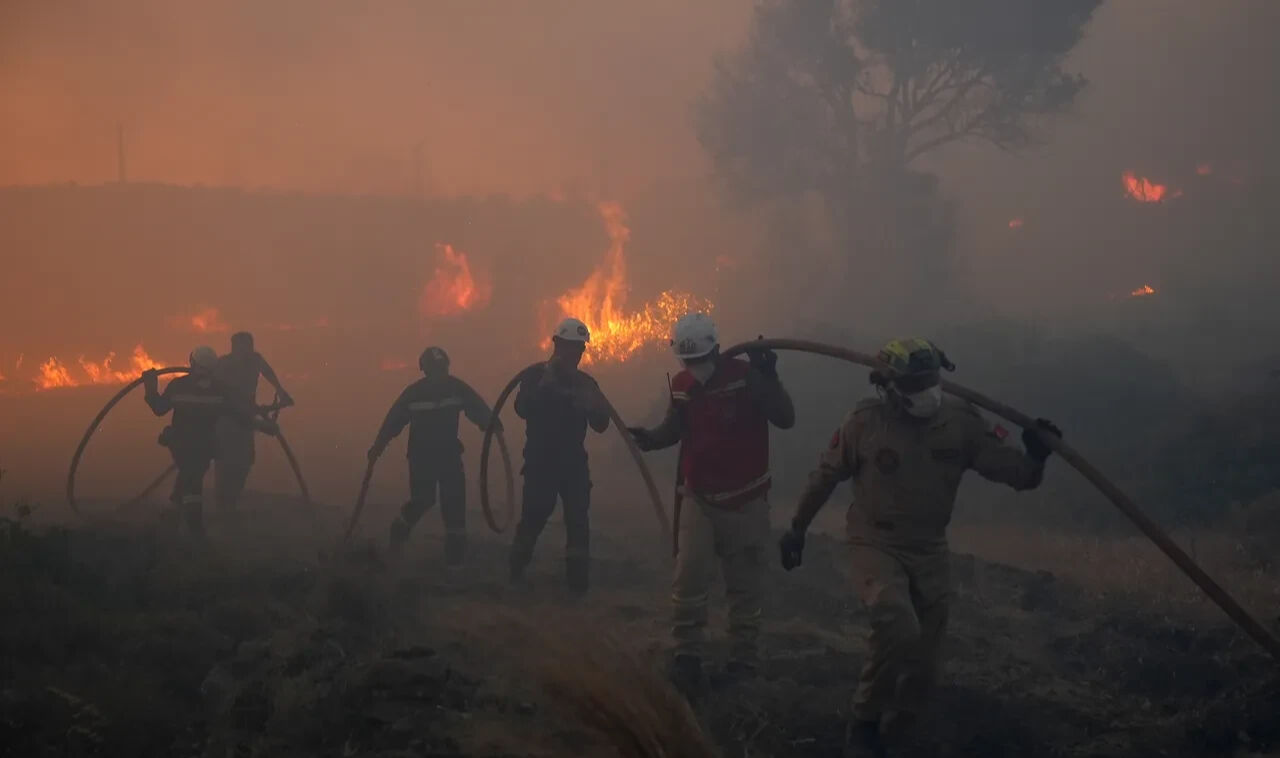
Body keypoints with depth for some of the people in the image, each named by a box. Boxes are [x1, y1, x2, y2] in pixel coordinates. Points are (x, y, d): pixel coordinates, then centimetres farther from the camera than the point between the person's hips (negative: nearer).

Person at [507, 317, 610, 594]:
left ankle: (578, 580, -3)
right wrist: (545, 384, -27)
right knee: (533, 517, -3)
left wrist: (596, 408, -17)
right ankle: (516, 572, 16)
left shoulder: (585, 382, 9)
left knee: (578, 522, -5)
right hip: (540, 462, -3)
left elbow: (600, 425, 5)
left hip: (574, 462, 3)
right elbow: (522, 408, -18)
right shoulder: (536, 375, -1)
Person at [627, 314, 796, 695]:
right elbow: (674, 428, 13)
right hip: (699, 498, 3)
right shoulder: (681, 385, 1)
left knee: (745, 586, 7)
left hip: (745, 502, -3)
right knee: (688, 577, -10)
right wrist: (651, 437, -8)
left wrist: (769, 379, -34)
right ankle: (687, 657, -2)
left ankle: (743, 661, 18)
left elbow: (785, 419, -22)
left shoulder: (747, 376, -15)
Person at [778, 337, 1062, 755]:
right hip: (875, 546, -4)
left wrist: (1035, 456, -28)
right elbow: (826, 476, -1)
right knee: (899, 630, -30)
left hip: (930, 551, 4)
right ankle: (867, 714, -6)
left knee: (922, 666, 10)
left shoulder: (960, 421, -10)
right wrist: (797, 528, 6)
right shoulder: (865, 422, -16)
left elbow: (1016, 473, -7)